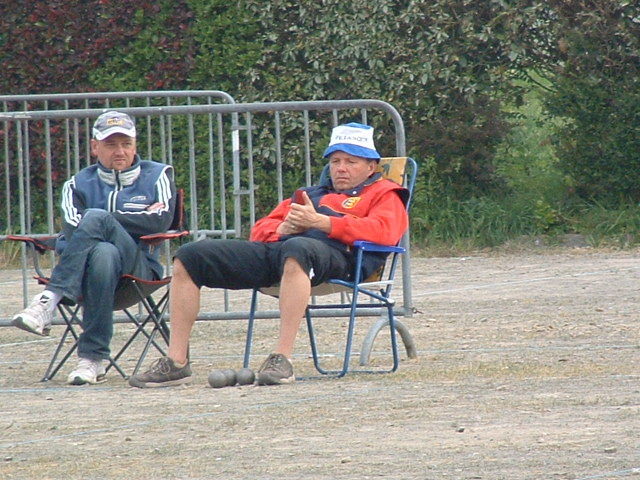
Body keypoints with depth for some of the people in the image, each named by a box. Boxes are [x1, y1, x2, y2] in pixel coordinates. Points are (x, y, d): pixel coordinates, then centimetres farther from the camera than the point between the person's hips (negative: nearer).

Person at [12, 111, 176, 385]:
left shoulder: (157, 176, 14)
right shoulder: (79, 185, 16)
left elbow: (161, 221, -5)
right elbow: (72, 228, -4)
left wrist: (106, 219, -5)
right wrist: (139, 218, -7)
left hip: (140, 266, -2)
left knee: (96, 219, -30)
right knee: (103, 253, -37)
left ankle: (49, 301, -43)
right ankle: (94, 360, -44)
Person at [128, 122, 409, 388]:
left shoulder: (383, 194, 20)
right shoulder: (310, 194, 39)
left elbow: (383, 231, -4)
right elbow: (260, 230, 32)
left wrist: (319, 221, -10)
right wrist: (281, 229, 7)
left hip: (334, 254, -7)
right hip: (275, 249, 7)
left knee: (297, 249, -45)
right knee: (188, 258, -7)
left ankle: (282, 360, -48)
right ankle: (176, 362, -13)